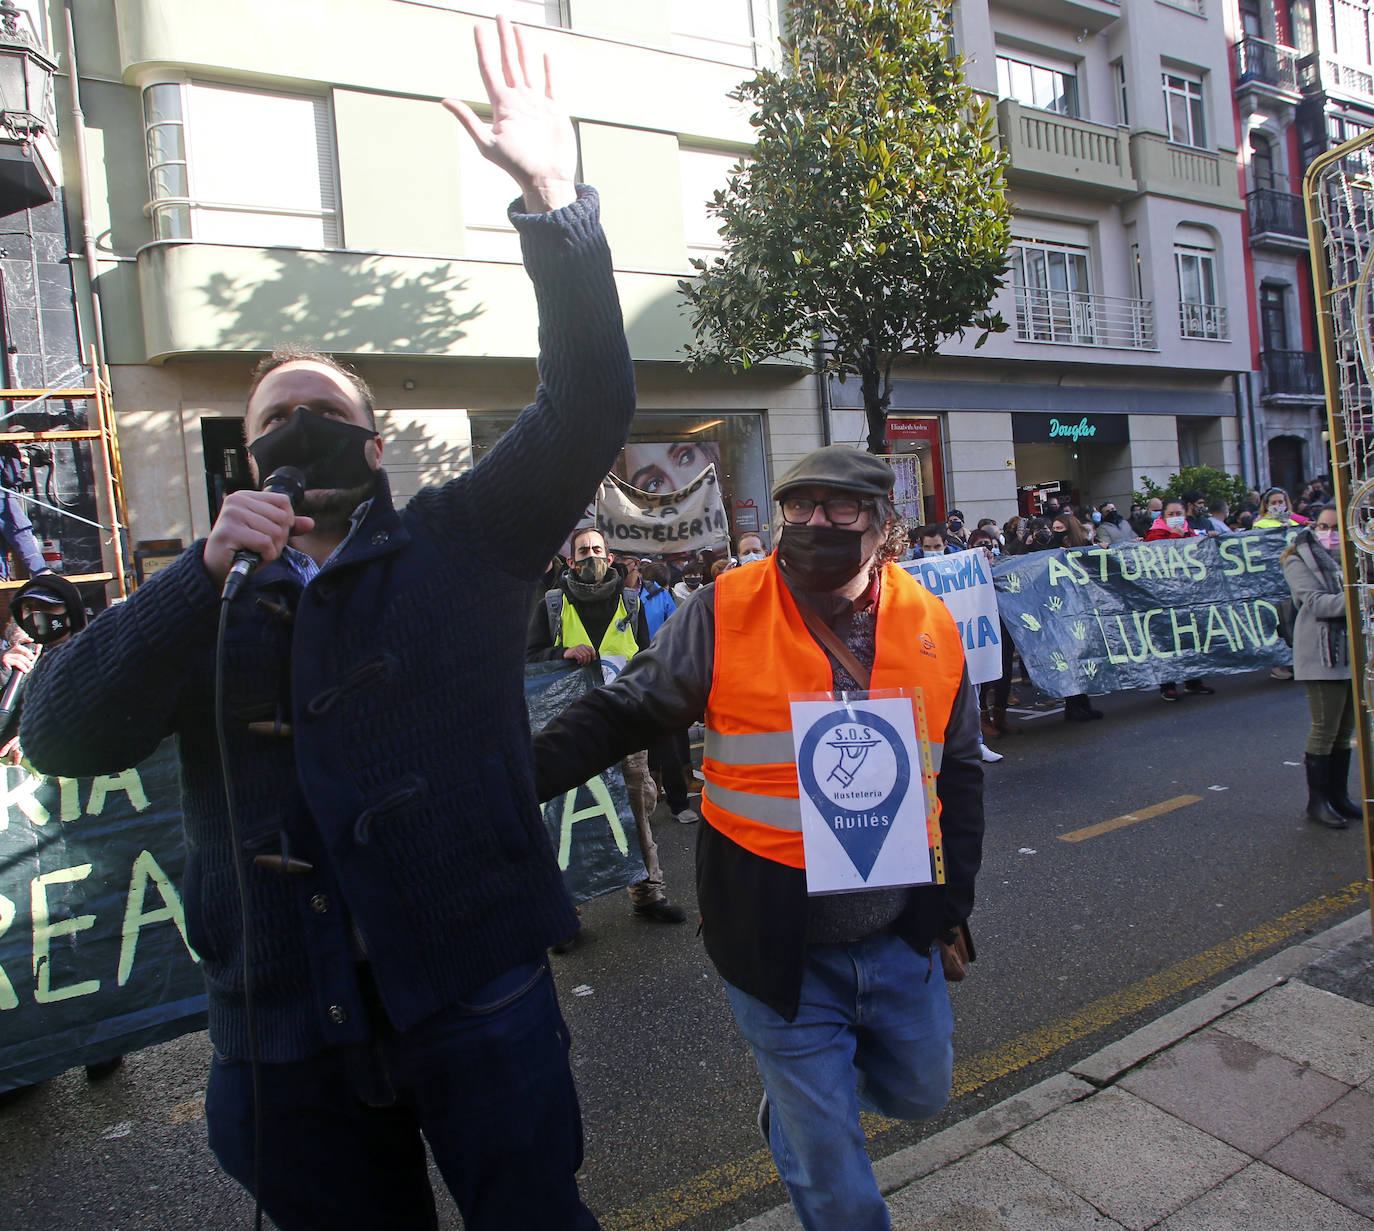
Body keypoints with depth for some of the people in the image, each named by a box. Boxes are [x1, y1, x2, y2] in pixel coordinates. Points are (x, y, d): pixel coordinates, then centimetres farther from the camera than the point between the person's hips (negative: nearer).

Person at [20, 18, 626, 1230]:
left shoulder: (457, 543, 0)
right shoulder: (201, 600, 7)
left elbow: (588, 408, -12)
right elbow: (60, 733, -7)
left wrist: (554, 200, -21)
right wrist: (206, 568, -18)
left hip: (477, 993, -2)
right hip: (284, 1023, 3)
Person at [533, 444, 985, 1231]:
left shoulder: (932, 624, -2)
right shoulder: (724, 615, -13)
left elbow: (959, 775, 8)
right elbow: (622, 715, -5)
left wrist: (953, 907, 11)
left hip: (902, 938, 4)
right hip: (778, 947, -4)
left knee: (921, 1092, 25)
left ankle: (792, 1098, 50)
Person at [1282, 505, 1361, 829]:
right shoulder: (1299, 560, -3)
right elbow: (1316, 602, -15)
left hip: (1353, 653, 6)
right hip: (1322, 654, -6)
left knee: (1345, 730, 11)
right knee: (1325, 729, -5)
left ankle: (1339, 796, 22)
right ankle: (1317, 802, 6)